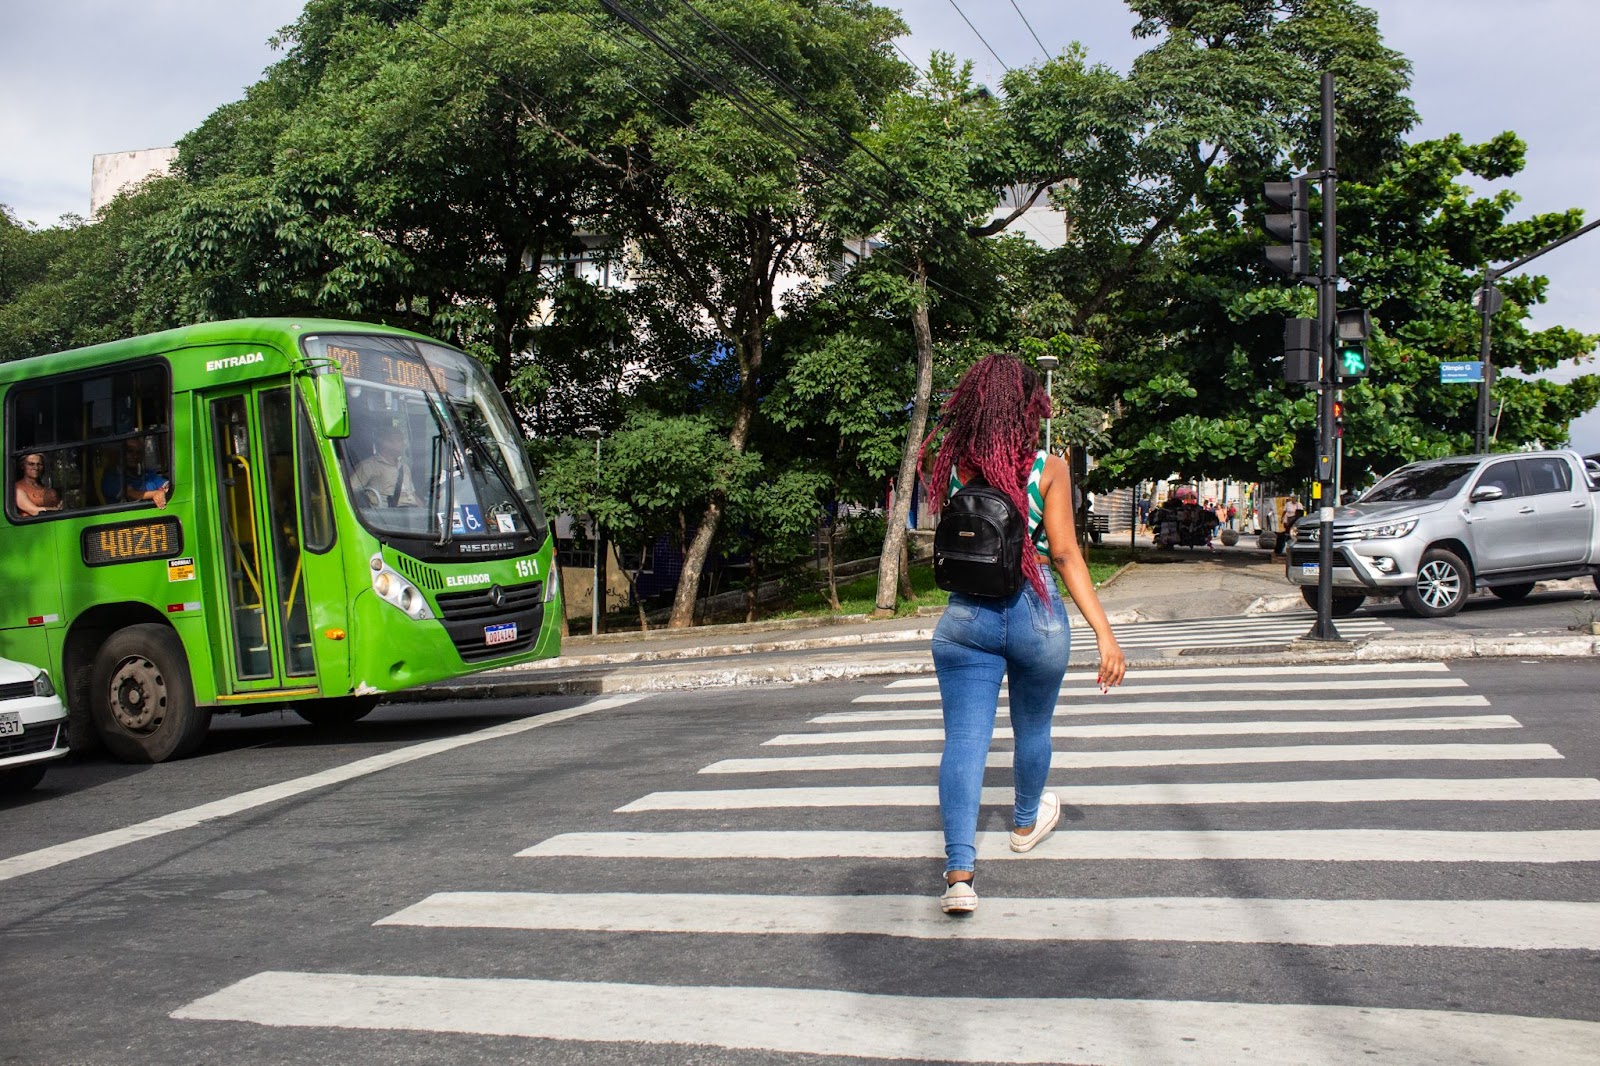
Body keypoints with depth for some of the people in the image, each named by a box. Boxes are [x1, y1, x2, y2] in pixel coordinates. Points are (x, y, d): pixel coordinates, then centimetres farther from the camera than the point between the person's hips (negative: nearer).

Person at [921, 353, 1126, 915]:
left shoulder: (953, 465, -2)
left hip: (966, 616, 1)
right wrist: (1105, 633, -12)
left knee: (965, 739, -2)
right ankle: (1026, 823, 47)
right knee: (1032, 729, 22)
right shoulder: (1048, 467, -9)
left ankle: (959, 873, -13)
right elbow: (1065, 554, -13)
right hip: (1036, 614, 0)